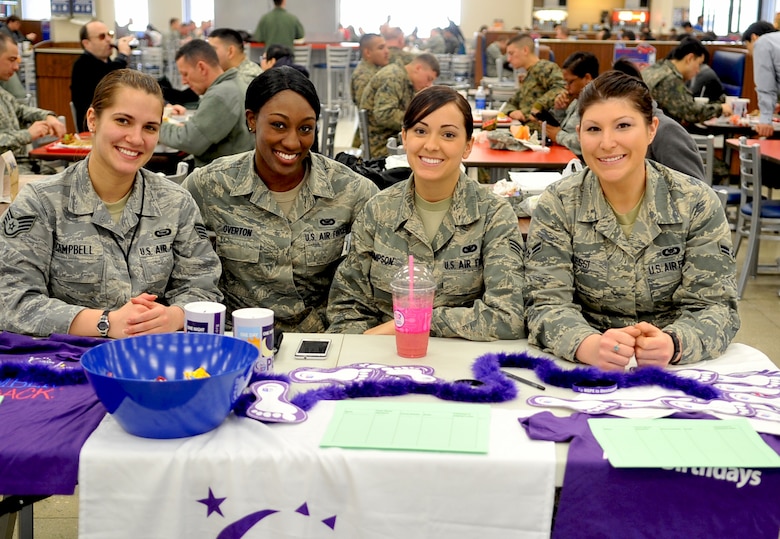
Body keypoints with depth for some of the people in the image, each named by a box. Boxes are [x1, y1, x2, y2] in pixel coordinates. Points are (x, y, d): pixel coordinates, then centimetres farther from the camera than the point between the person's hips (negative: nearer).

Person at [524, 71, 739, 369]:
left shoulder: (697, 203, -2)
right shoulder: (557, 205, -3)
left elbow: (714, 305, -5)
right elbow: (546, 303, -9)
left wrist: (673, 344, -27)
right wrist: (589, 345, -30)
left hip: (673, 372, 1)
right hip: (583, 372, -1)